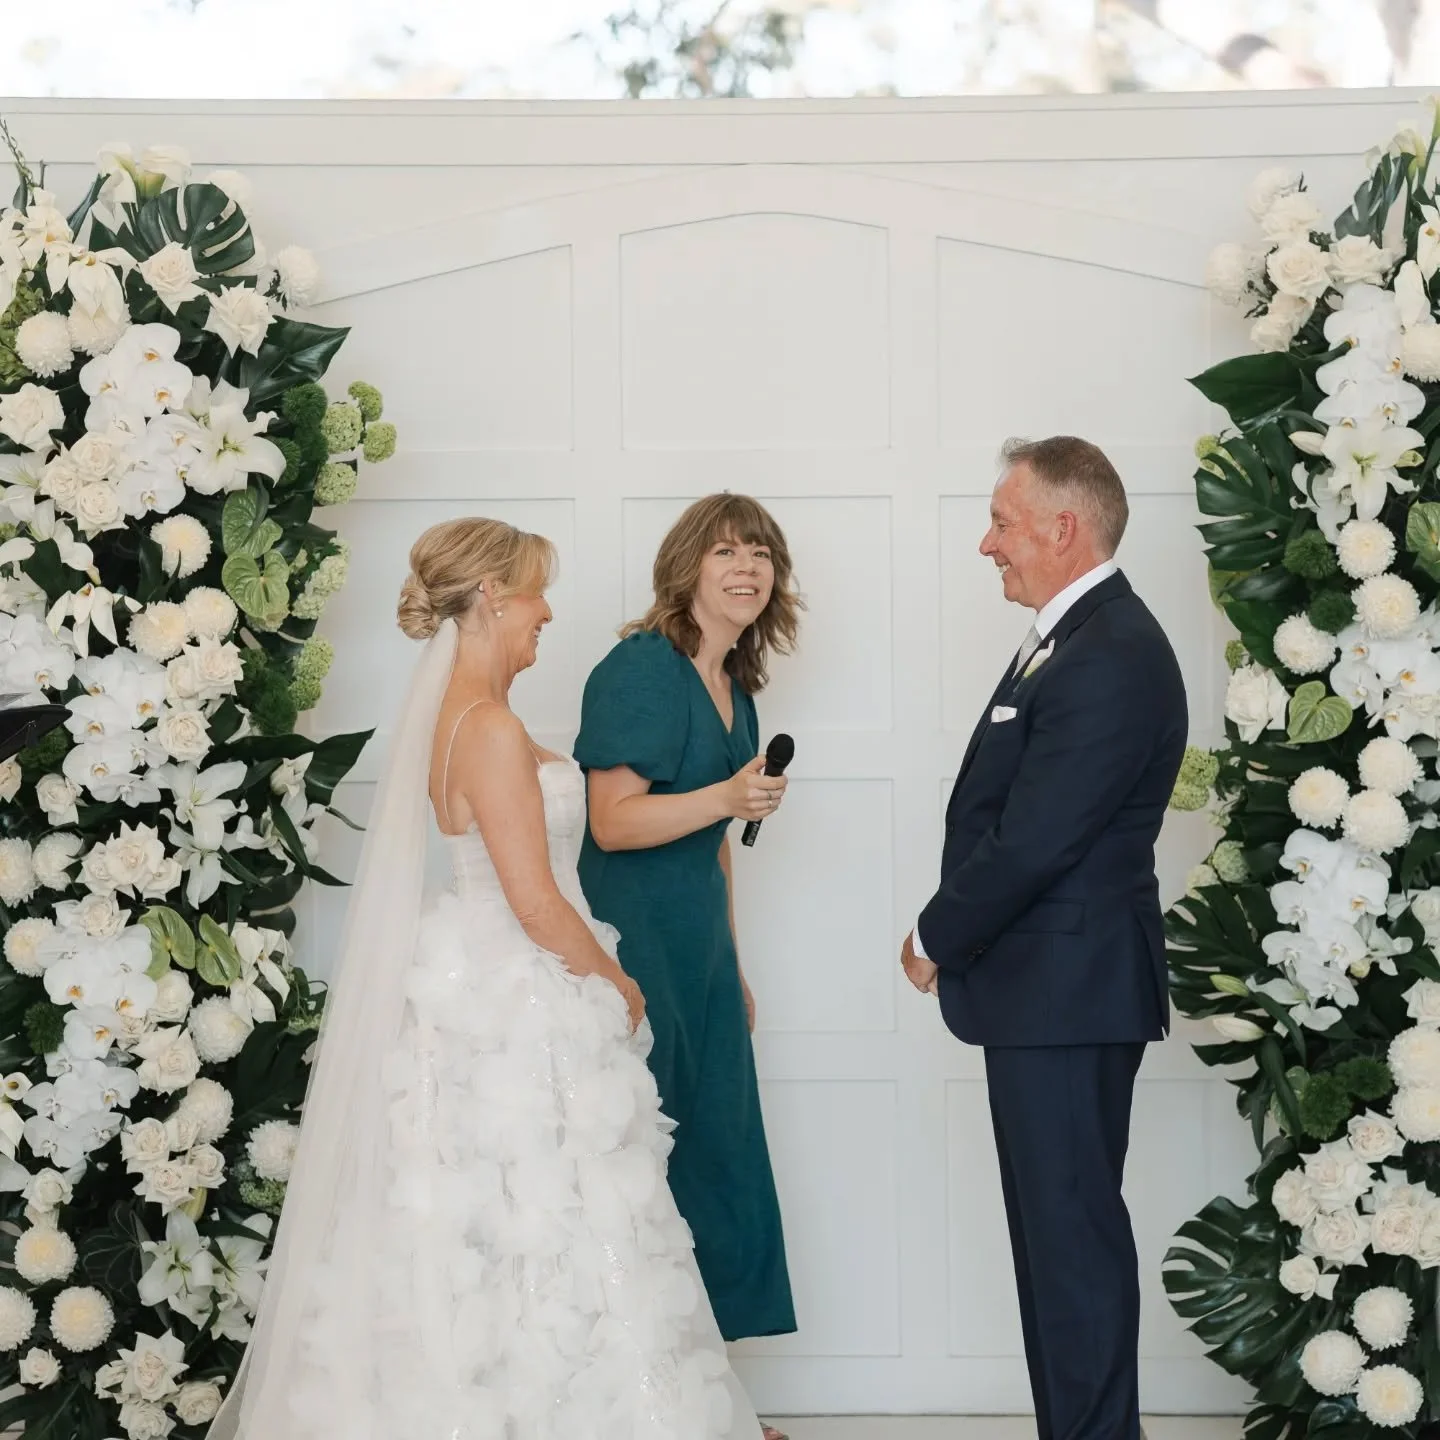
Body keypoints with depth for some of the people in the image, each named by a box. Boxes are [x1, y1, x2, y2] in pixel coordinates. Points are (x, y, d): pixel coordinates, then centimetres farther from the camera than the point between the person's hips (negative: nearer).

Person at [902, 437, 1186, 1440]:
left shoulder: (1110, 659, -19)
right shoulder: (1077, 638, 14)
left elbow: (1032, 841, -21)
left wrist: (938, 940, -8)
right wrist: (957, 935, 4)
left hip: (1068, 990, -10)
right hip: (1050, 986, 10)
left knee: (1074, 1233, -5)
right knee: (1057, 1228, 14)